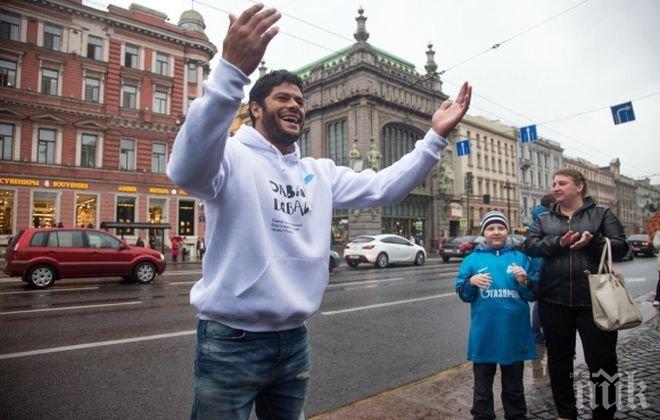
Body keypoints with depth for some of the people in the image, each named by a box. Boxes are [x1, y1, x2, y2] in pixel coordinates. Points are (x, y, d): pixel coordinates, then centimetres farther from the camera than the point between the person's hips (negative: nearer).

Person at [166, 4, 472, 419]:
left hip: (293, 339, 7)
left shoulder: (320, 173, 10)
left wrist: (435, 139, -4)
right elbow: (186, 169, -33)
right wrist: (231, 72, -46)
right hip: (231, 340, -6)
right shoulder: (231, 156, -11)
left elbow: (383, 187, 7)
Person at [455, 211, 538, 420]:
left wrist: (524, 282, -17)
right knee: (483, 383, 13)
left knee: (514, 383, 18)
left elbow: (533, 294, 3)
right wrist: (471, 282, -20)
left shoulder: (520, 257, 4)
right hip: (484, 333, -1)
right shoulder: (473, 259, 1)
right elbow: (462, 294, 0)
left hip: (514, 332, 1)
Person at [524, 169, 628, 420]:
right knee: (559, 359, 13)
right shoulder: (544, 220, 10)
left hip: (594, 299, -2)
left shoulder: (602, 214, 5)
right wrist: (559, 243, -20)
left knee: (602, 360, 5)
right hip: (554, 301, 3)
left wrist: (593, 241, -22)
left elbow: (620, 247, -4)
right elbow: (530, 246, -4)